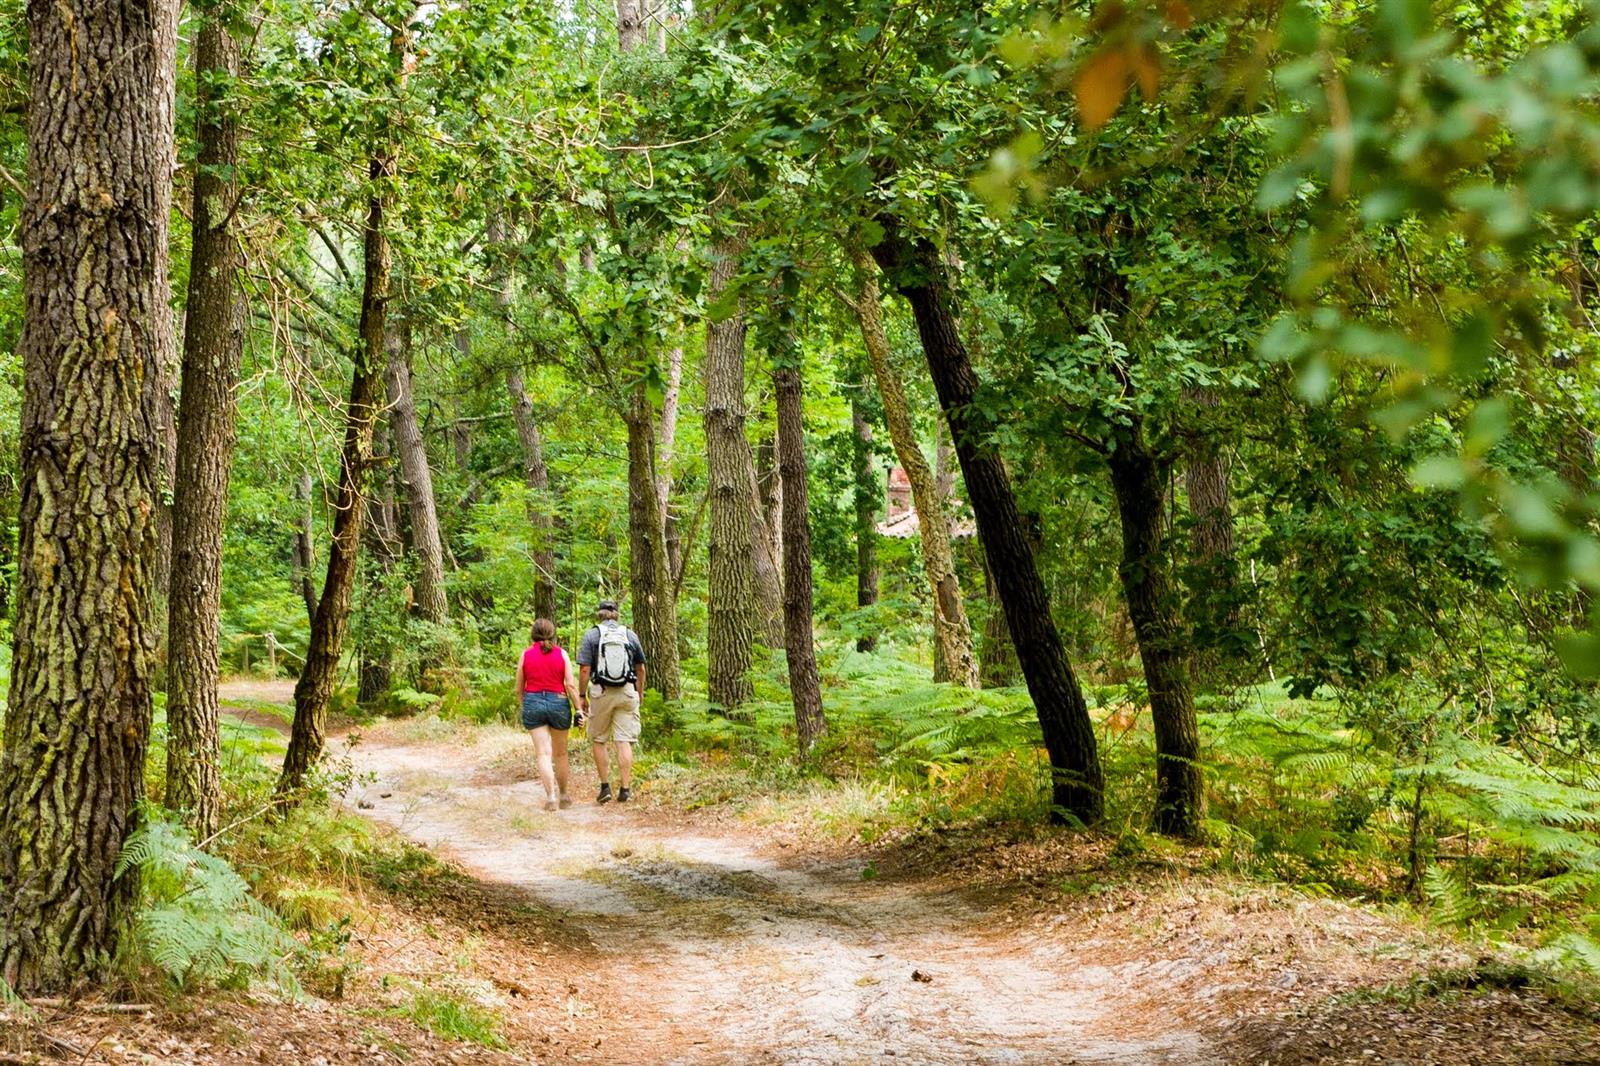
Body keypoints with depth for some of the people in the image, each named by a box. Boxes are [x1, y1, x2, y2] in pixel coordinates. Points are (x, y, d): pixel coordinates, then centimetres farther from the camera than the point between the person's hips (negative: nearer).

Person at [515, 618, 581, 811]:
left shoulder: (526, 655, 0)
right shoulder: (561, 654, -1)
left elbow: (519, 687, 7)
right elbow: (570, 685, -7)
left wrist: (524, 706, 23)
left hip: (533, 703, -1)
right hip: (558, 702, 1)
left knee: (543, 753, -3)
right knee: (560, 753, 16)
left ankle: (551, 796, -17)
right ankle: (563, 795, 26)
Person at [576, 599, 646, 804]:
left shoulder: (591, 635, -2)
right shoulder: (630, 635, 7)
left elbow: (584, 670, -7)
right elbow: (641, 669, 14)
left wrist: (582, 696, 0)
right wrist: (640, 694, 24)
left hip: (601, 693, -2)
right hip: (627, 693, 2)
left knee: (599, 741, 11)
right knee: (624, 741, 2)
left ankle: (605, 786, 8)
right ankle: (625, 788, -1)